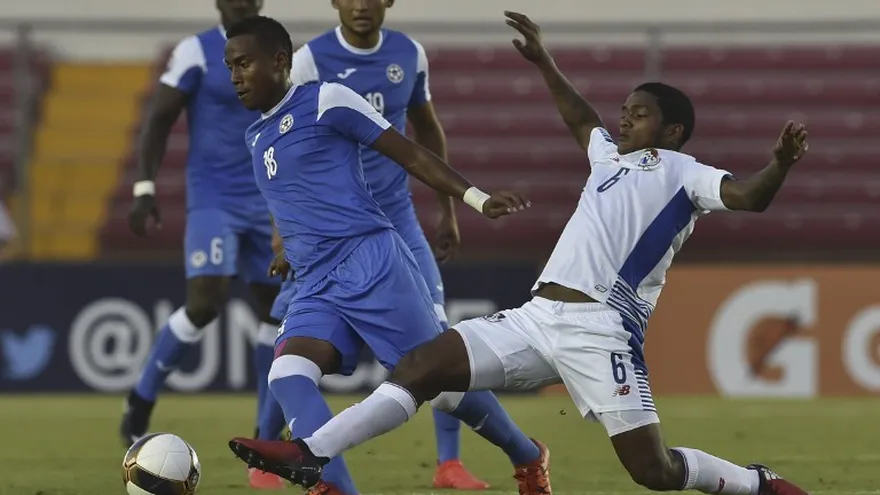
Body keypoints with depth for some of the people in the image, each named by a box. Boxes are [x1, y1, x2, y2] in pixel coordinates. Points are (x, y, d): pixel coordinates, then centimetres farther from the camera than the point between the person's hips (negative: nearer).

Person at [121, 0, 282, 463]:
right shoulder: (196, 52, -6)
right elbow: (158, 121, -7)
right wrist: (144, 189, -15)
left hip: (265, 202, 6)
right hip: (212, 199, -6)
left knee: (277, 306, 4)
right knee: (205, 302, -19)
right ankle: (141, 399, 1)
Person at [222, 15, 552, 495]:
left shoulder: (325, 100, -2)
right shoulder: (257, 137, 21)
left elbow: (409, 153, -2)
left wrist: (476, 198, -8)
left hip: (371, 260, -7)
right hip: (315, 284, 7)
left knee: (441, 383, -4)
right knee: (286, 374, -22)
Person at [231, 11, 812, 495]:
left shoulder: (682, 172, 5)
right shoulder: (610, 157, 27)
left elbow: (747, 197, -11)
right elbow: (582, 119, 49)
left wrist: (781, 164, -31)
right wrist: (544, 63, 51)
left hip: (602, 331, -7)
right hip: (536, 319, 7)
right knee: (423, 364, -4)